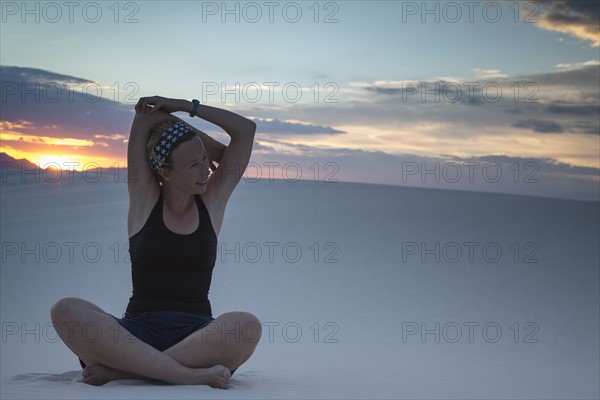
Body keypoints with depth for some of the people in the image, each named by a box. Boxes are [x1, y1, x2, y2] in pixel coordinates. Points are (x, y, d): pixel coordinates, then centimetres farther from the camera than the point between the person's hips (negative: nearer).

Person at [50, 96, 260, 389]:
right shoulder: (143, 197, 9)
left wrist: (186, 106, 11)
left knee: (247, 326, -35)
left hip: (197, 333, 1)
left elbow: (246, 130, 10)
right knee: (66, 312, -30)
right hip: (139, 329, -1)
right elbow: (145, 117, 3)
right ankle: (189, 375, -35)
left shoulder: (213, 200, 12)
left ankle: (122, 368, -27)